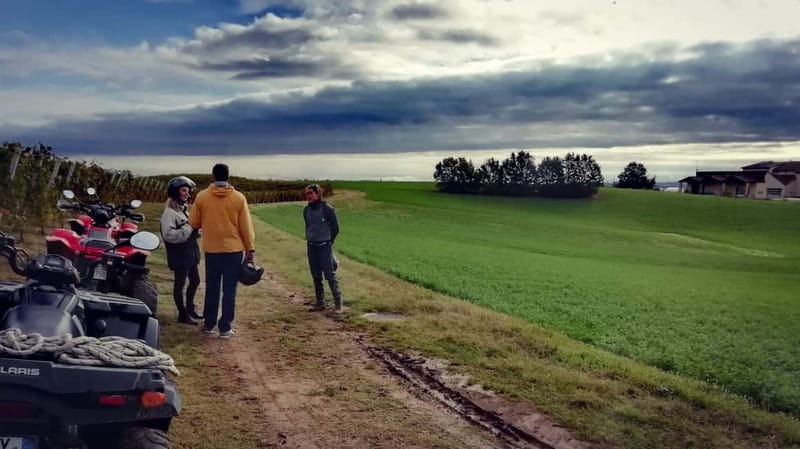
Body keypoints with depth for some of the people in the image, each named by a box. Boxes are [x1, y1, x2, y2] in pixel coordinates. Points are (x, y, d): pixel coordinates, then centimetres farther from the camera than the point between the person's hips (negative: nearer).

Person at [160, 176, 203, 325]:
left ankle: (190, 308, 35)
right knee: (180, 284, 3)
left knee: (195, 281, 18)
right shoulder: (169, 212, -15)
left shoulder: (185, 209, 12)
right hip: (179, 254, -9)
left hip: (190, 252, 9)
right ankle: (183, 314, 14)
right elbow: (169, 234, -25)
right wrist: (188, 228, -24)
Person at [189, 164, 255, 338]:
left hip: (211, 249, 2)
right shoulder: (238, 198, -5)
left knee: (212, 288, 14)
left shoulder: (202, 196, -3)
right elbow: (246, 227, -3)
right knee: (229, 289, 4)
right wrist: (250, 249, 4)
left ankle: (209, 324, 22)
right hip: (234, 249, -1)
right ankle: (225, 327, 5)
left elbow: (194, 223, 5)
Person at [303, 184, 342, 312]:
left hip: (324, 246, -6)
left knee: (330, 274, -8)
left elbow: (335, 228, -2)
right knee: (316, 276, 10)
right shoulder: (306, 210, 8)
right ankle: (320, 302, 19)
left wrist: (329, 241, 4)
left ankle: (338, 303, -1)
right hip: (311, 247, 6)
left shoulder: (327, 209, -10)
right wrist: (309, 240, 13)